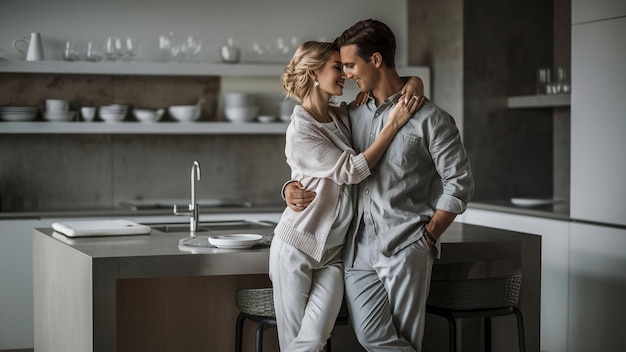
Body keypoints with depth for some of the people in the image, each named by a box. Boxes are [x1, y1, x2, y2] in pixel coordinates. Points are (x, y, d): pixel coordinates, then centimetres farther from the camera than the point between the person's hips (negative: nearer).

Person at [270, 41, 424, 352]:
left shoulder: (344, 116, 5)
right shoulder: (300, 131, -13)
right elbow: (352, 170, -17)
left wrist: (414, 85, -9)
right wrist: (392, 124, -16)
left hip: (333, 251, 5)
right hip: (296, 247, -5)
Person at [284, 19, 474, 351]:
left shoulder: (430, 118, -2)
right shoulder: (352, 115, 14)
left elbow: (459, 183, -3)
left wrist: (427, 237, -5)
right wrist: (291, 187, 5)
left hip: (405, 249, -5)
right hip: (359, 247, 5)